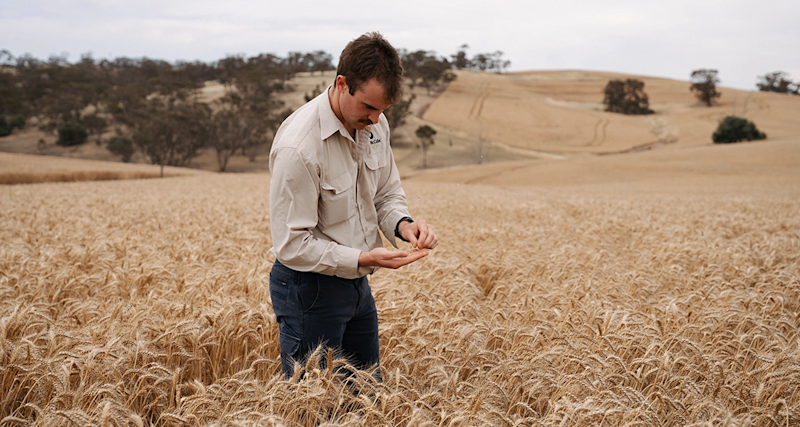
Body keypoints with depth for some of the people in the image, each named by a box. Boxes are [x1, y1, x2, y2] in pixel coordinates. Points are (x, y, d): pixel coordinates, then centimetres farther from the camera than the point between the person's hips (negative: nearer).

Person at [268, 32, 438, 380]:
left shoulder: (373, 124, -4)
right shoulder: (298, 146, -27)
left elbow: (387, 194, 10)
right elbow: (293, 245, -22)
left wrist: (403, 223, -11)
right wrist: (362, 259, -30)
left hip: (356, 282, 8)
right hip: (309, 289, -7)